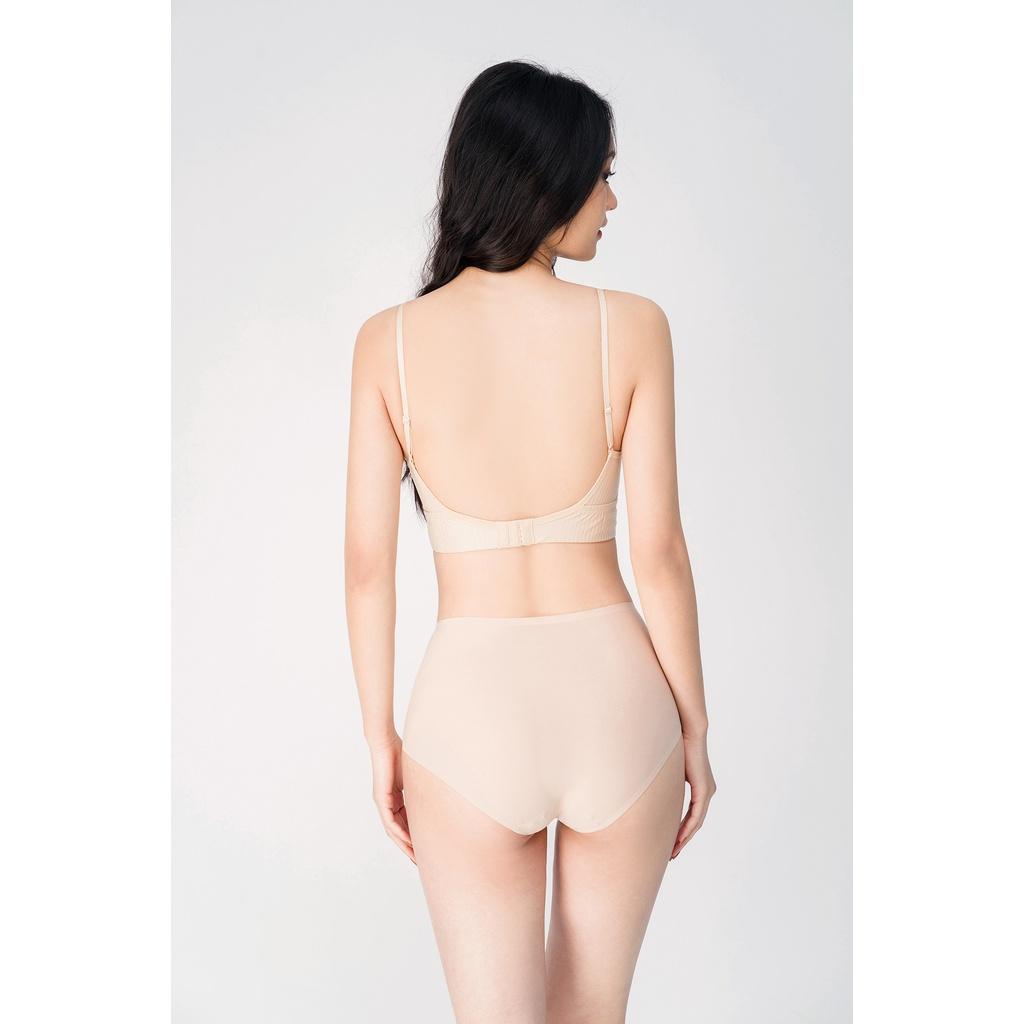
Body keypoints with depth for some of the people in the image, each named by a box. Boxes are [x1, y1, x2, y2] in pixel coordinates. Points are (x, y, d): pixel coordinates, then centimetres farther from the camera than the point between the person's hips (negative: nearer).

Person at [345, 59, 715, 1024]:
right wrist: (695, 729, 5)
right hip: (614, 693, 1)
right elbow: (659, 553, -7)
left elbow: (367, 563, -4)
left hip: (470, 702, 0)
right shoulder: (632, 326, -7)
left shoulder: (389, 341, -4)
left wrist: (381, 736, 8)